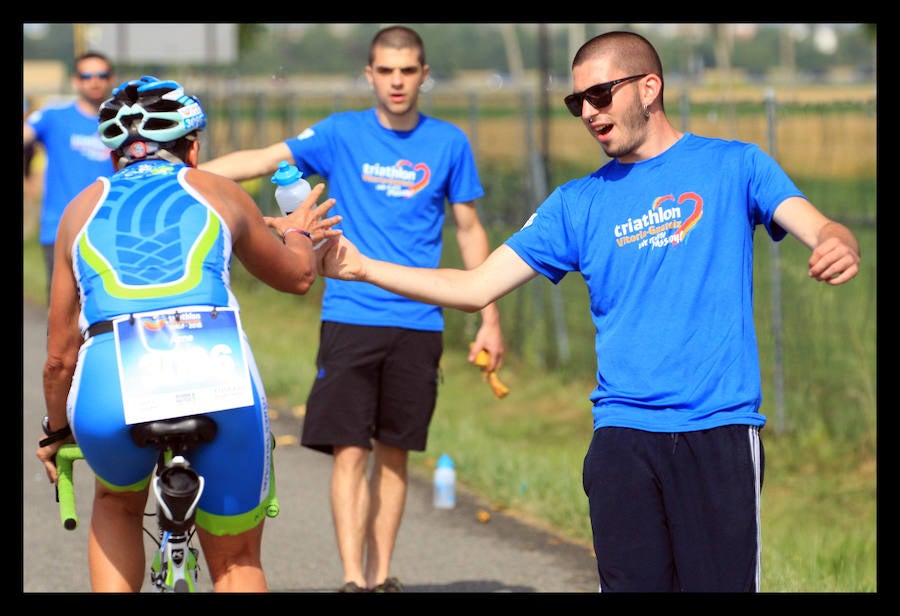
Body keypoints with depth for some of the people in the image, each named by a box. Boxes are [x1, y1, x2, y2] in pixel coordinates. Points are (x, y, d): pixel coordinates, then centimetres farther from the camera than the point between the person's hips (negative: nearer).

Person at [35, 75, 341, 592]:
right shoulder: (218, 192, 24)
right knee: (237, 563, 20)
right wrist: (297, 235, 62)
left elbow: (60, 356, 28)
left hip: (110, 385, 1)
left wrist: (56, 431, 45)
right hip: (219, 376, -1)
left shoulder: (84, 208, 26)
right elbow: (297, 276, 40)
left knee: (118, 504, 35)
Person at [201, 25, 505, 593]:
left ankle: (381, 576, 16)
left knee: (393, 454, 7)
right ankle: (353, 579, -6)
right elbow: (260, 160, -5)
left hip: (418, 324, 1)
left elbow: (470, 230, 12)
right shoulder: (341, 134, 2)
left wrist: (490, 320, 10)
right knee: (350, 452, -7)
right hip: (349, 319, -1)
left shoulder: (449, 143, 5)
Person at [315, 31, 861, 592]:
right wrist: (361, 268, 2)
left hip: (719, 434, -2)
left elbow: (817, 228, -9)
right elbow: (476, 288, 13)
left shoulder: (733, 167, 6)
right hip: (623, 435, 3)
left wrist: (839, 246, -34)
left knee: (722, 583, -8)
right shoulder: (579, 204, 15)